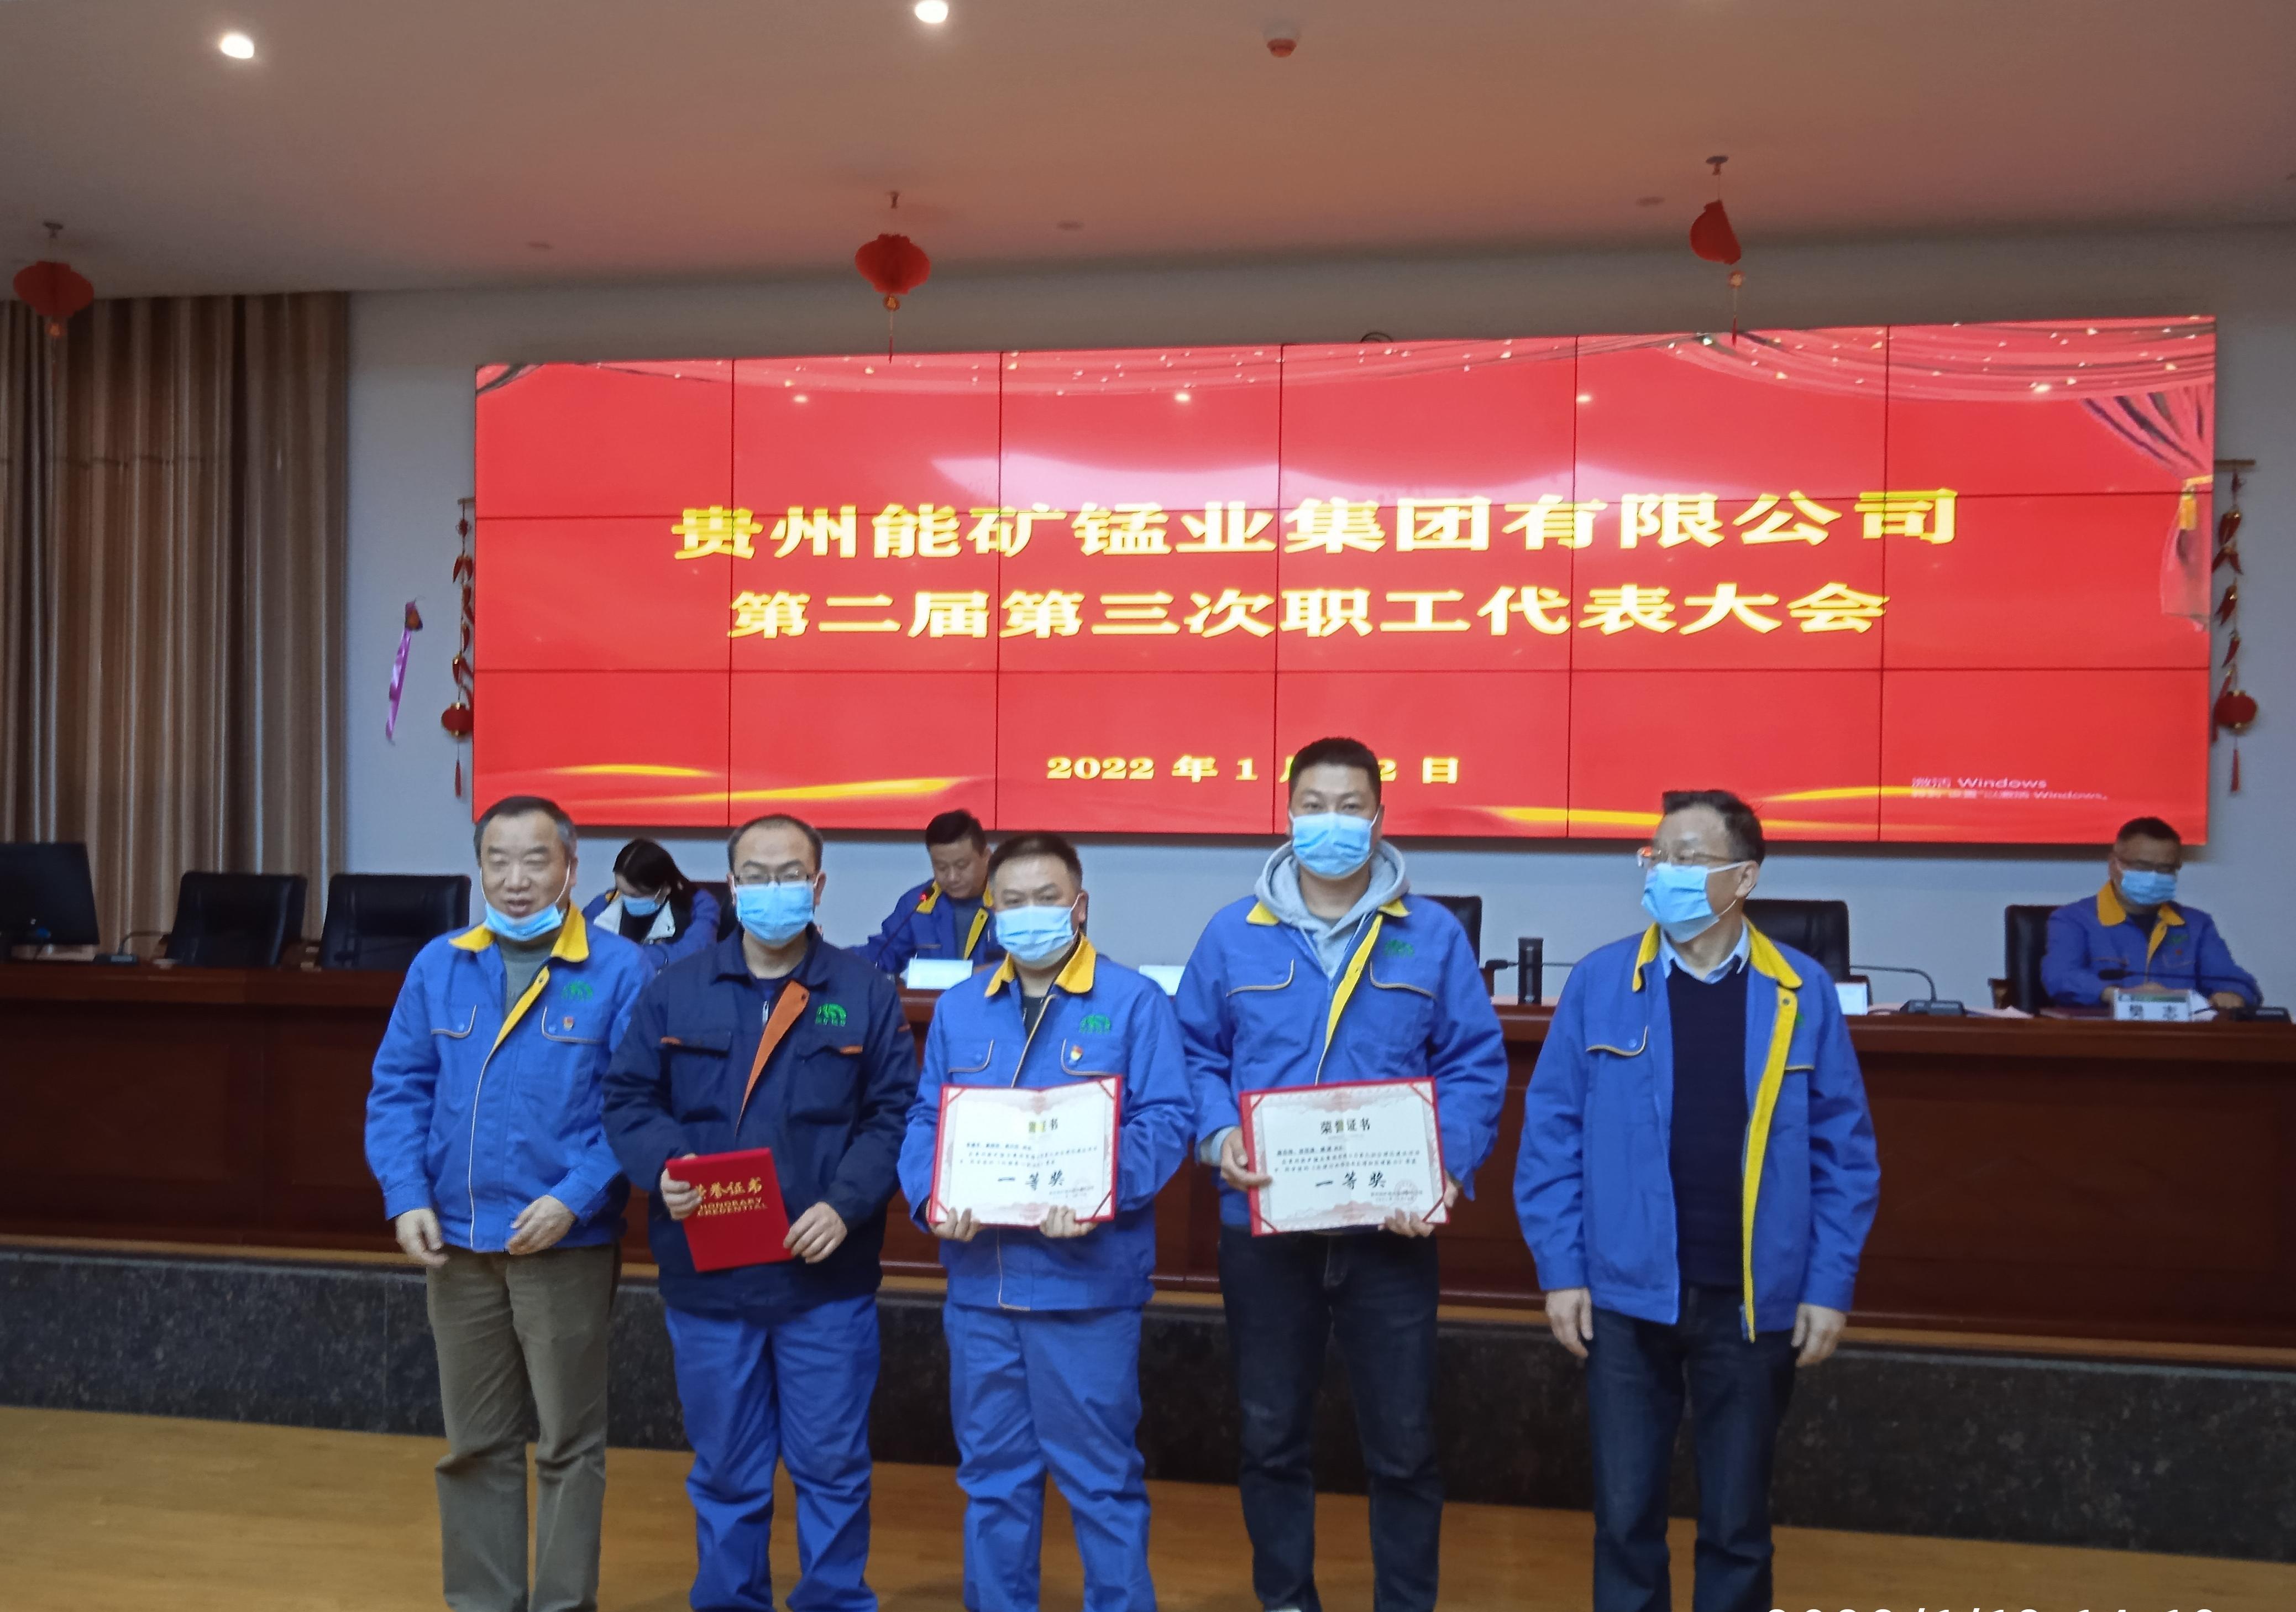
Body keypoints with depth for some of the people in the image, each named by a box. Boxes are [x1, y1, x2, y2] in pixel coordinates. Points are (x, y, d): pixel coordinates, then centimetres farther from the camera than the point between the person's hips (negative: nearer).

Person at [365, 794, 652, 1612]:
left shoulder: (618, 971, -8)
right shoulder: (438, 966, 5)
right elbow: (398, 1090, 6)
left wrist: (573, 1199, -19)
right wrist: (407, 1199, -6)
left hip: (567, 1246, -4)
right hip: (456, 1243, 4)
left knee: (568, 1443, 8)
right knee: (474, 1443, 15)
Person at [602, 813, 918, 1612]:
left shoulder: (867, 993, 1)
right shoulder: (674, 991, 6)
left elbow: (895, 1114, -1)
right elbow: (627, 1098, 6)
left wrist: (846, 1204, -14)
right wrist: (664, 1168, -13)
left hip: (827, 1279, -1)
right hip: (706, 1276, 1)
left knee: (832, 1466, 7)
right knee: (725, 1470, 13)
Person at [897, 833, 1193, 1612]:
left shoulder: (1134, 1001, -3)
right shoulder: (958, 1008, 11)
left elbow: (1166, 1122, -10)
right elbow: (925, 1121, 9)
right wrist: (931, 1200, -10)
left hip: (1087, 1279, -4)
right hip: (979, 1281, 4)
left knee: (1101, 1475, 4)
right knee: (992, 1471, 15)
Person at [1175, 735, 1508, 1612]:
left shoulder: (1434, 936, 0)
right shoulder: (1232, 934, 2)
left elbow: (1475, 1064, -1)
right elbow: (1196, 1055, 5)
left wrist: (1448, 1166, -14)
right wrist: (1217, 1135, -13)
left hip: (1391, 1226, -1)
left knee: (1402, 1441, 9)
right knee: (1271, 1434, 14)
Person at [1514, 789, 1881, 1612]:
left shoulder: (1802, 993, -2)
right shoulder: (1599, 982, -3)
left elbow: (1844, 1151, 1)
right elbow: (1552, 1134, -1)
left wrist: (1830, 1286, -2)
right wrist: (1561, 1270, -5)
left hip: (1754, 1301, 0)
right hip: (1626, 1295, 0)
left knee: (1738, 1522, 14)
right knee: (1626, 1513, 10)